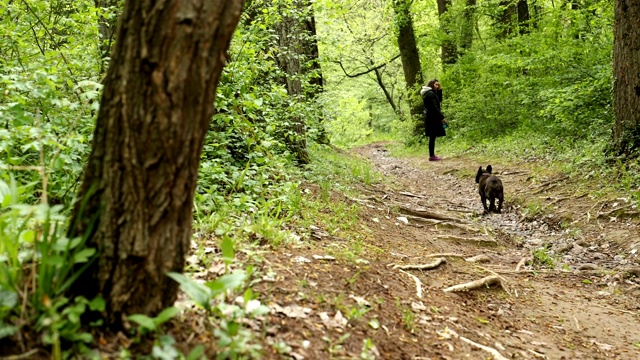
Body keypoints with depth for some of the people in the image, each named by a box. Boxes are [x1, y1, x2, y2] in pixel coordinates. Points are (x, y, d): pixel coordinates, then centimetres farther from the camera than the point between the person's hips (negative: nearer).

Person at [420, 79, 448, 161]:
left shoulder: (431, 93, 16)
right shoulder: (430, 94, -15)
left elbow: (439, 100, 21)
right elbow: (434, 107, -20)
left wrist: (439, 90, 11)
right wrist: (442, 117, -19)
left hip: (430, 118, 10)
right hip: (432, 118, -10)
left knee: (432, 137, 12)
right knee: (432, 137, -7)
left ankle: (432, 155, 17)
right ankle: (432, 156, -4)